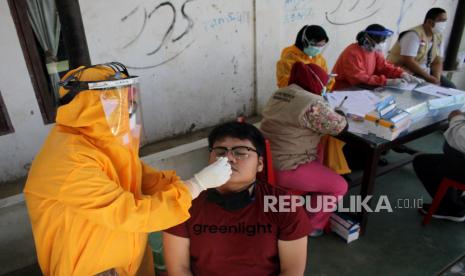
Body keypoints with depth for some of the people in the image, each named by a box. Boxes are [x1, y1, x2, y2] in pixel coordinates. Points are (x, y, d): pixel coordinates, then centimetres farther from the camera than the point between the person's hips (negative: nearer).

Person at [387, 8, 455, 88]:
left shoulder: (438, 37, 6)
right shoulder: (414, 35, -18)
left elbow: (437, 62, 6)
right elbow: (408, 62, -26)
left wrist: (437, 78, -14)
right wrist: (428, 77, -23)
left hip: (424, 72, 8)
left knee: (450, 87, -2)